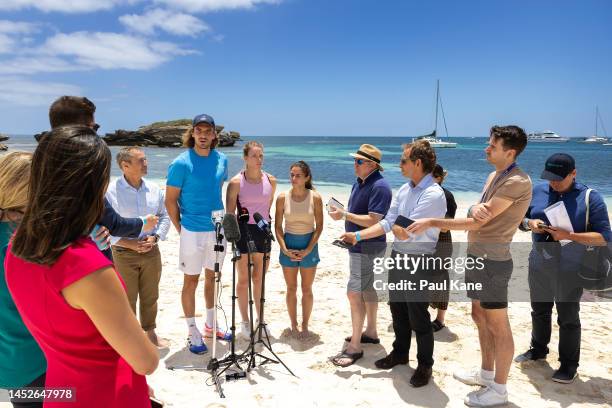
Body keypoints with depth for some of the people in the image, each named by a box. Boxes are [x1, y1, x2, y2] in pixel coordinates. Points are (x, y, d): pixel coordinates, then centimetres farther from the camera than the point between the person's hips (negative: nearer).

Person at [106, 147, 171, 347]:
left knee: (150, 296, 16)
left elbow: (164, 216, 10)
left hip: (152, 251, 4)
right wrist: (131, 244, -18)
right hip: (124, 253, -4)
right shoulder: (111, 191, -12)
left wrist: (155, 237, -7)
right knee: (127, 299, 7)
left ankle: (150, 332, 34)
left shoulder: (154, 189, 2)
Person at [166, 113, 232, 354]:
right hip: (193, 232, -5)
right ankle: (193, 333, 19)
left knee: (212, 277, 17)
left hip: (218, 229, 5)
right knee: (191, 281, 6)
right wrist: (181, 229, -6)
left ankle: (210, 325, 33)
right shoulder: (181, 163, -12)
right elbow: (170, 201, -7)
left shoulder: (221, 160, 3)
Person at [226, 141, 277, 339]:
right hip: (243, 231, -3)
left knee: (259, 278, 14)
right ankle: (245, 322, 21)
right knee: (244, 279, 7)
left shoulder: (271, 181, 2)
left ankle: (260, 319, 28)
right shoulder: (236, 182, -8)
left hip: (263, 231, 3)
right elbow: (230, 213, -5)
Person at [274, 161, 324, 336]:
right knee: (291, 288, 9)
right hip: (288, 244, 1)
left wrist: (308, 250, -11)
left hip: (309, 244, -1)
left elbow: (319, 226, -5)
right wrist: (284, 249, -10)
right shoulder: (282, 198, -4)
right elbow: (278, 226, -1)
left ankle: (305, 325, 21)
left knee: (306, 289, 8)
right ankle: (293, 325, 23)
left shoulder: (315, 198, -7)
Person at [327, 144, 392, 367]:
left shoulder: (379, 186, -19)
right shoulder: (358, 183, 11)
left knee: (354, 292, -10)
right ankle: (370, 332, 33)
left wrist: (344, 215, -24)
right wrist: (341, 212, 1)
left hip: (367, 246, -10)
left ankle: (355, 346, -1)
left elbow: (373, 221, -25)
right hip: (358, 245, 10)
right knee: (367, 289, 19)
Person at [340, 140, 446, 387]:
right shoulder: (404, 190, 6)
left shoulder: (433, 194, -20)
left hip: (418, 262, -8)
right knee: (398, 311, 20)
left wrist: (396, 227, -3)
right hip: (397, 256, 8)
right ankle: (400, 353, 40)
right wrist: (358, 236, 0)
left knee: (418, 317, 5)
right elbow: (387, 223, 6)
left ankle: (425, 365, 25)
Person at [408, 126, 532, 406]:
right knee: (480, 316, 20)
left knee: (498, 326, 3)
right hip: (476, 257, 10)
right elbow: (477, 214, 4)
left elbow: (477, 222, -21)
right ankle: (486, 373, 36)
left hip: (492, 261, -10)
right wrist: (476, 207, -21)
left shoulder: (517, 182, -18)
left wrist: (432, 222, -17)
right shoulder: (494, 176, 13)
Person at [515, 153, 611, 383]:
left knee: (568, 319, 7)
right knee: (539, 311, 20)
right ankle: (538, 349, 40)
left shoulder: (590, 198, -11)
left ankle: (569, 365, 24)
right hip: (538, 266, 5)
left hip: (568, 270, -4)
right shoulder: (538, 191, 1)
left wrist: (569, 235, -25)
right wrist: (529, 223, -13)